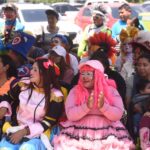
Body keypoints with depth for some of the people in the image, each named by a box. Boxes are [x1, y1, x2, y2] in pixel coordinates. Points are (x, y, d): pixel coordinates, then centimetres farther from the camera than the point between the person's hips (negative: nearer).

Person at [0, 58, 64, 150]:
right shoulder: (24, 84, 3)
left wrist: (25, 131, -16)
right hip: (15, 130, 3)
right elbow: (8, 98, 18)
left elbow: (48, 123, -9)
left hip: (39, 135, -3)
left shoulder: (55, 96, -7)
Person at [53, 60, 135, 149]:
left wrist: (103, 106, -20)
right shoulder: (75, 91, 6)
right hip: (80, 131, 0)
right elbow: (70, 115, -5)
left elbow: (118, 115, -3)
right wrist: (87, 106, -20)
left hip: (107, 132, 0)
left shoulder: (110, 90, 6)